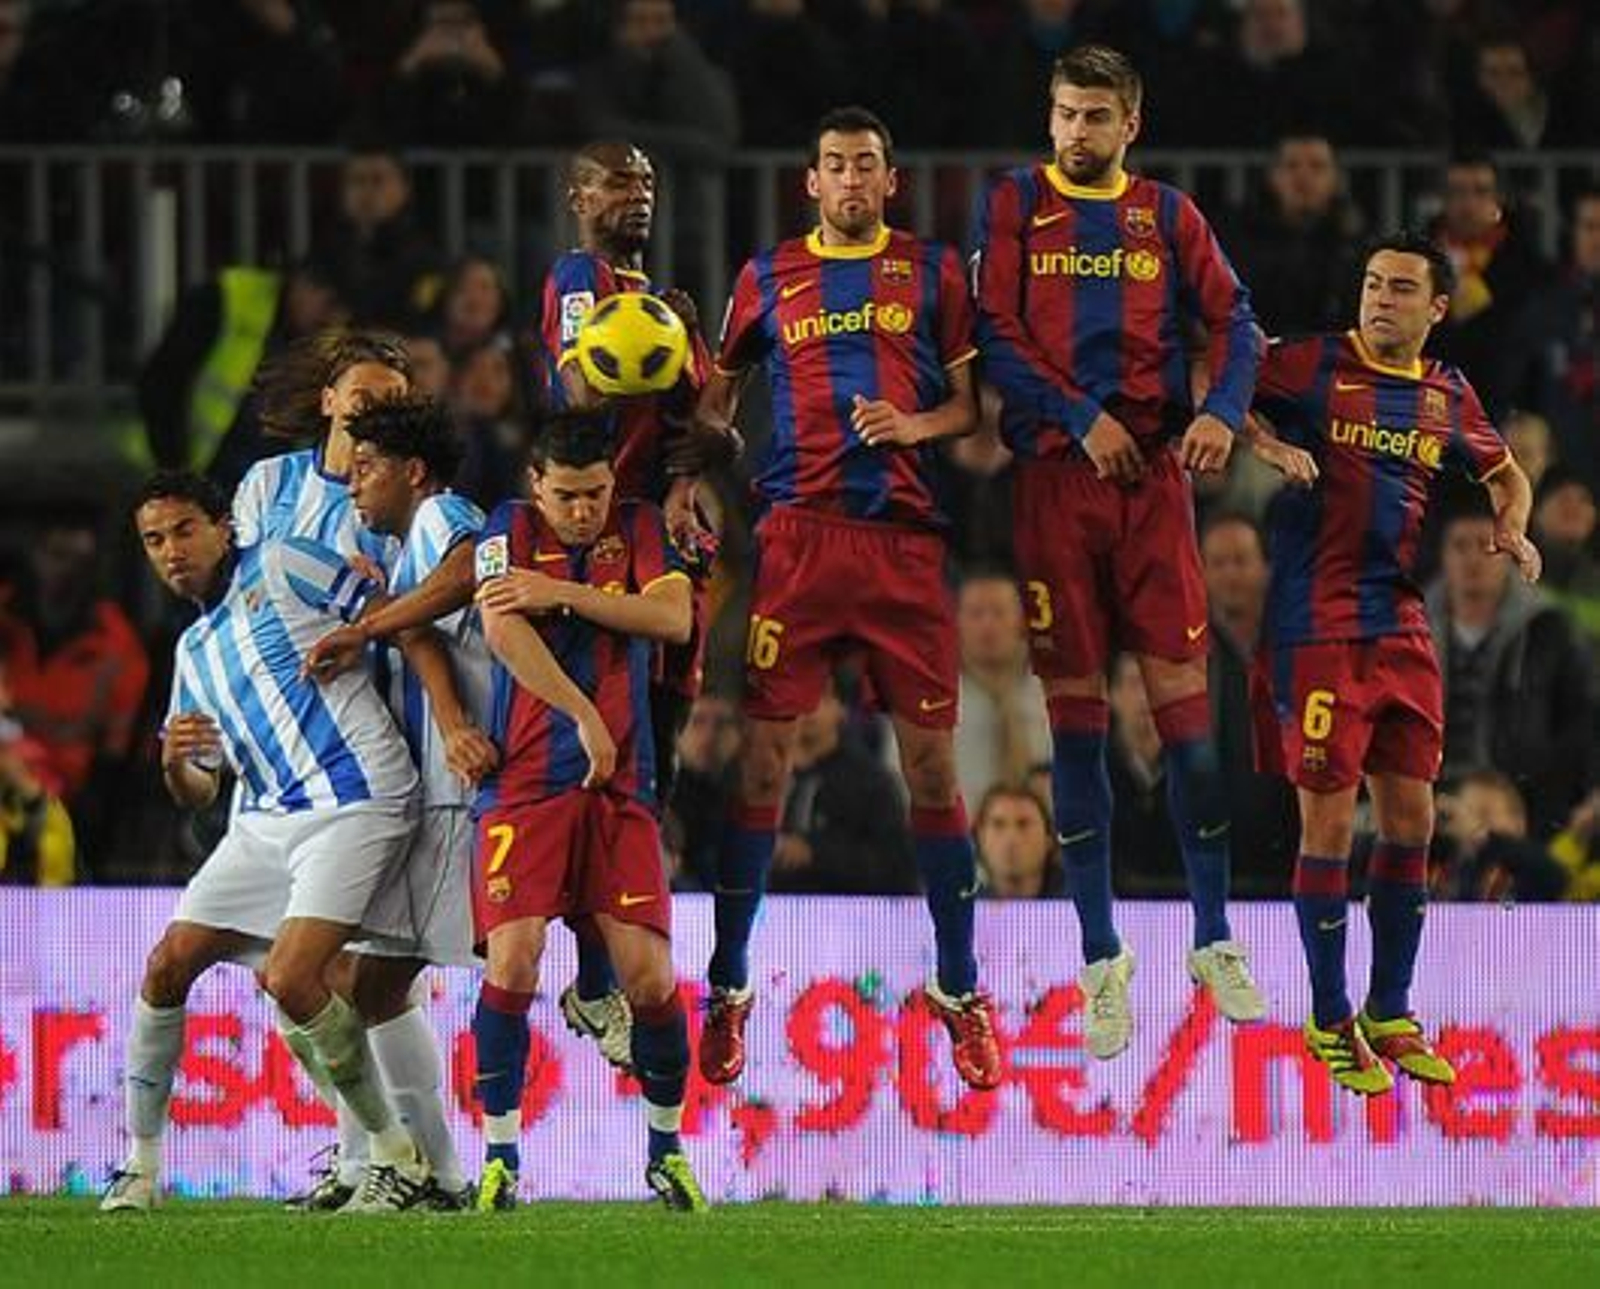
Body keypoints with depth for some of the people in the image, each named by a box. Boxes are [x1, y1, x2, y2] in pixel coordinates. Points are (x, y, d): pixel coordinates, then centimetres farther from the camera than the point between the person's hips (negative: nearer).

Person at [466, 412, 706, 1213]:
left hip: (620, 785, 2)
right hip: (525, 782, -2)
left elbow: (673, 617, -5)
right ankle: (500, 1154, -7)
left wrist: (561, 593, -12)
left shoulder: (639, 528, 10)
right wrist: (584, 715, -15)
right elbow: (502, 630, -11)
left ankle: (667, 1147, 14)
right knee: (513, 960, -17)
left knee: (649, 974, -6)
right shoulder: (512, 529, 4)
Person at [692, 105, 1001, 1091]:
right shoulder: (769, 278, 14)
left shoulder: (933, 270, 12)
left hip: (906, 534, 0)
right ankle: (728, 989, 4)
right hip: (798, 530, 0)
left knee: (932, 762, 1)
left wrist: (916, 424, -8)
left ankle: (960, 990, 11)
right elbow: (717, 394, 21)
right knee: (763, 757, -4)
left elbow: (973, 400, 11)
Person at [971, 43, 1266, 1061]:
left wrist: (1223, 408, -11)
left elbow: (1233, 318, 8)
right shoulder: (1016, 205, 7)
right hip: (1055, 477, -1)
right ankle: (1102, 959, 7)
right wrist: (1081, 418, -11)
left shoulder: (1167, 213, 12)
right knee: (1076, 719, 1)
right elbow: (995, 333, -1)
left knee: (1187, 708, -4)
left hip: (1154, 474, 1)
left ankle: (1215, 941, 6)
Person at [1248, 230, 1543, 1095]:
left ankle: (1391, 1016, 18)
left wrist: (1511, 531, 7)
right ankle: (1329, 1021, 7)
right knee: (1329, 820, -4)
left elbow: (1505, 474, 27)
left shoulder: (1448, 396, 12)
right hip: (1317, 626, -5)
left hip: (1402, 628, 5)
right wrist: (1269, 444, -18)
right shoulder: (1314, 365, -4)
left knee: (1410, 819, 6)